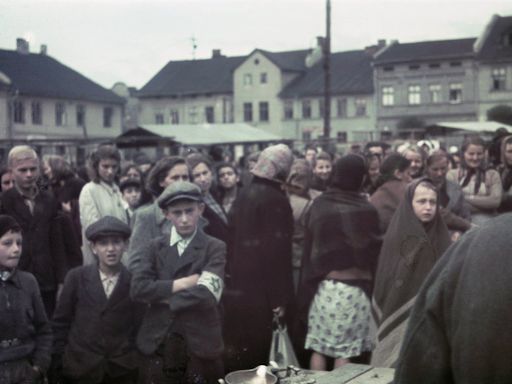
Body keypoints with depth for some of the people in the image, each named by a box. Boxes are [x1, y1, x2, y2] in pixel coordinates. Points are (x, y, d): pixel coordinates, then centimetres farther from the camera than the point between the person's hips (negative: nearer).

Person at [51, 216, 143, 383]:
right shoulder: (76, 277, -2)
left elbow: (139, 325, 0)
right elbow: (60, 322, 2)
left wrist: (136, 360, -2)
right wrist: (59, 360, 0)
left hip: (122, 368, 0)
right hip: (80, 366, 0)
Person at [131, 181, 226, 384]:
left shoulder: (215, 248, 0)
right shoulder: (154, 247, 9)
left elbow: (206, 294, -14)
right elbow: (137, 288, -4)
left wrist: (163, 296, -5)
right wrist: (180, 284, -11)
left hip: (200, 343, -2)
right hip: (158, 343, 2)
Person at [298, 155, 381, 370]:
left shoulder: (318, 205, -1)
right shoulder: (366, 210, -12)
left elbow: (308, 247, 3)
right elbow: (374, 251, -7)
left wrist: (307, 286, 9)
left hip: (323, 285, 3)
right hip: (355, 287, -3)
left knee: (318, 346, 10)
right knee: (345, 350, 4)